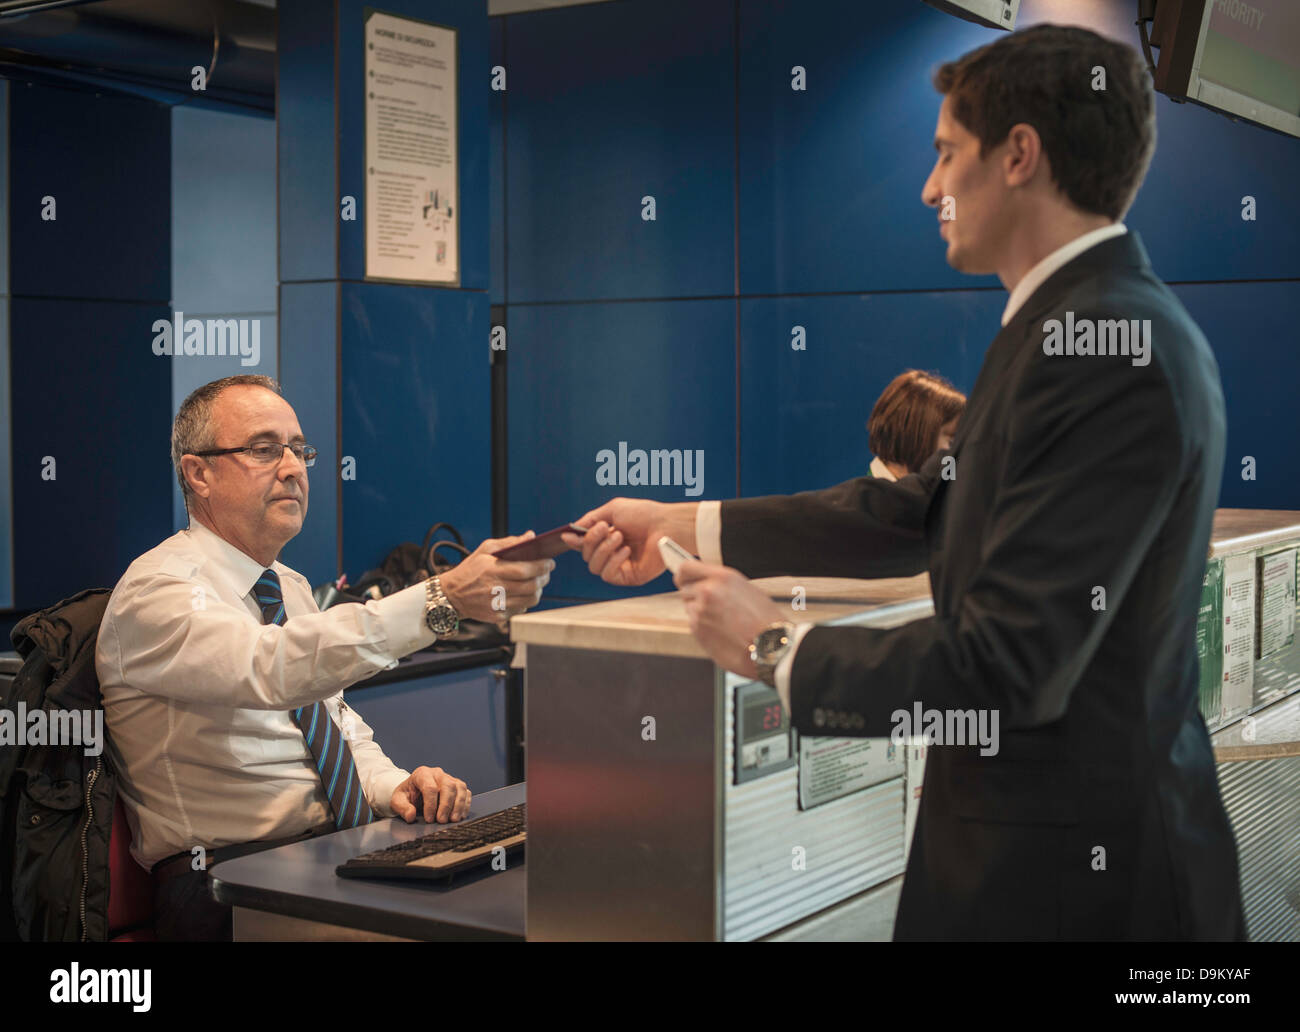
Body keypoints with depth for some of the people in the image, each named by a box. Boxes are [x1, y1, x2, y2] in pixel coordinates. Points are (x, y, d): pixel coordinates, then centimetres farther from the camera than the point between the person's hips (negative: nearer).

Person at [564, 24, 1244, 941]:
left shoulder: (1113, 349, -23)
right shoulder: (1071, 324, 8)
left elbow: (1004, 669, -26)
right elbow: (921, 510, 12)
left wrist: (775, 648, -12)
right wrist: (686, 527, 12)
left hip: (1078, 868, -8)